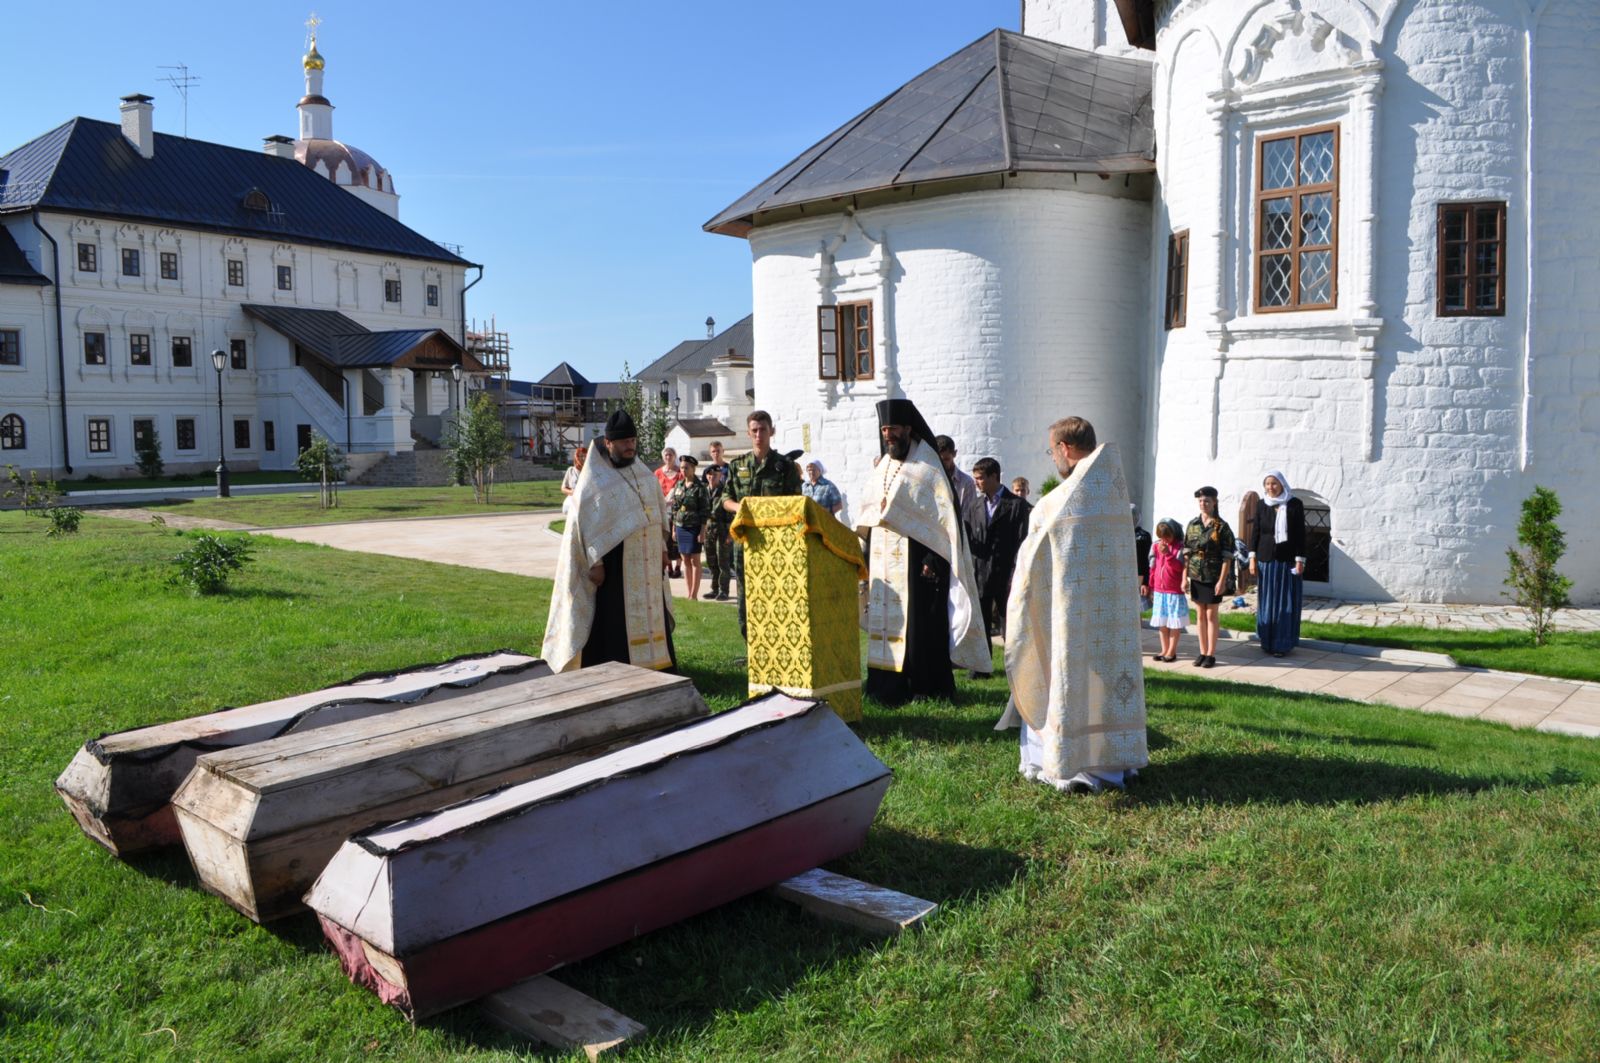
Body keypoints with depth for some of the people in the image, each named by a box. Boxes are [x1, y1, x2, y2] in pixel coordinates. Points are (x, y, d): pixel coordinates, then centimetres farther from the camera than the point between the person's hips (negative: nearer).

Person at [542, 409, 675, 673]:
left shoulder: (643, 473, 12)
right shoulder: (594, 479, -8)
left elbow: (657, 512, 17)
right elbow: (586, 523, -11)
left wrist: (661, 548, 13)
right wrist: (595, 562, -16)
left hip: (645, 561, 6)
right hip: (613, 561, -6)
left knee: (649, 611, 10)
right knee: (613, 615, -3)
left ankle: (651, 661, 19)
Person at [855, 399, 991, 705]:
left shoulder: (927, 467, -6)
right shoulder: (881, 468, 15)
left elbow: (943, 516, -11)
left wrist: (933, 560, -19)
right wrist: (868, 560, 13)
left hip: (914, 561, -7)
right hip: (883, 563, 7)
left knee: (918, 625, -5)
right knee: (884, 622, 6)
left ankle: (927, 689, 4)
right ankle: (888, 688, 12)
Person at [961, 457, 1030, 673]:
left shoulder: (1016, 505, -2)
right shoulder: (974, 506, 12)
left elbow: (1022, 542, -7)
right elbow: (964, 537, 7)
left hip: (1005, 574, -4)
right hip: (980, 573, 4)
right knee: (980, 625, 8)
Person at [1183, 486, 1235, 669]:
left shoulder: (1222, 527, -8)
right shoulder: (1192, 525, 5)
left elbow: (1227, 556, -9)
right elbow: (1186, 552, 8)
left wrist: (1222, 580, -14)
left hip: (1213, 577, -4)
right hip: (1196, 576, 4)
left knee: (1211, 615, 2)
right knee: (1200, 615, 10)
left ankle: (1211, 654, 10)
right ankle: (1203, 652, 18)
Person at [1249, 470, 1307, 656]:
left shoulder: (1295, 504, -6)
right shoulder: (1261, 504, 3)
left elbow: (1301, 534, -5)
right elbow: (1256, 532, 7)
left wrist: (1300, 560, -9)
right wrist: (1253, 557, 2)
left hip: (1287, 560, -3)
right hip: (1266, 559, 3)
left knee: (1286, 603, 2)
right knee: (1267, 601, 7)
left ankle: (1283, 643, 9)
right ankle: (1267, 641, 17)